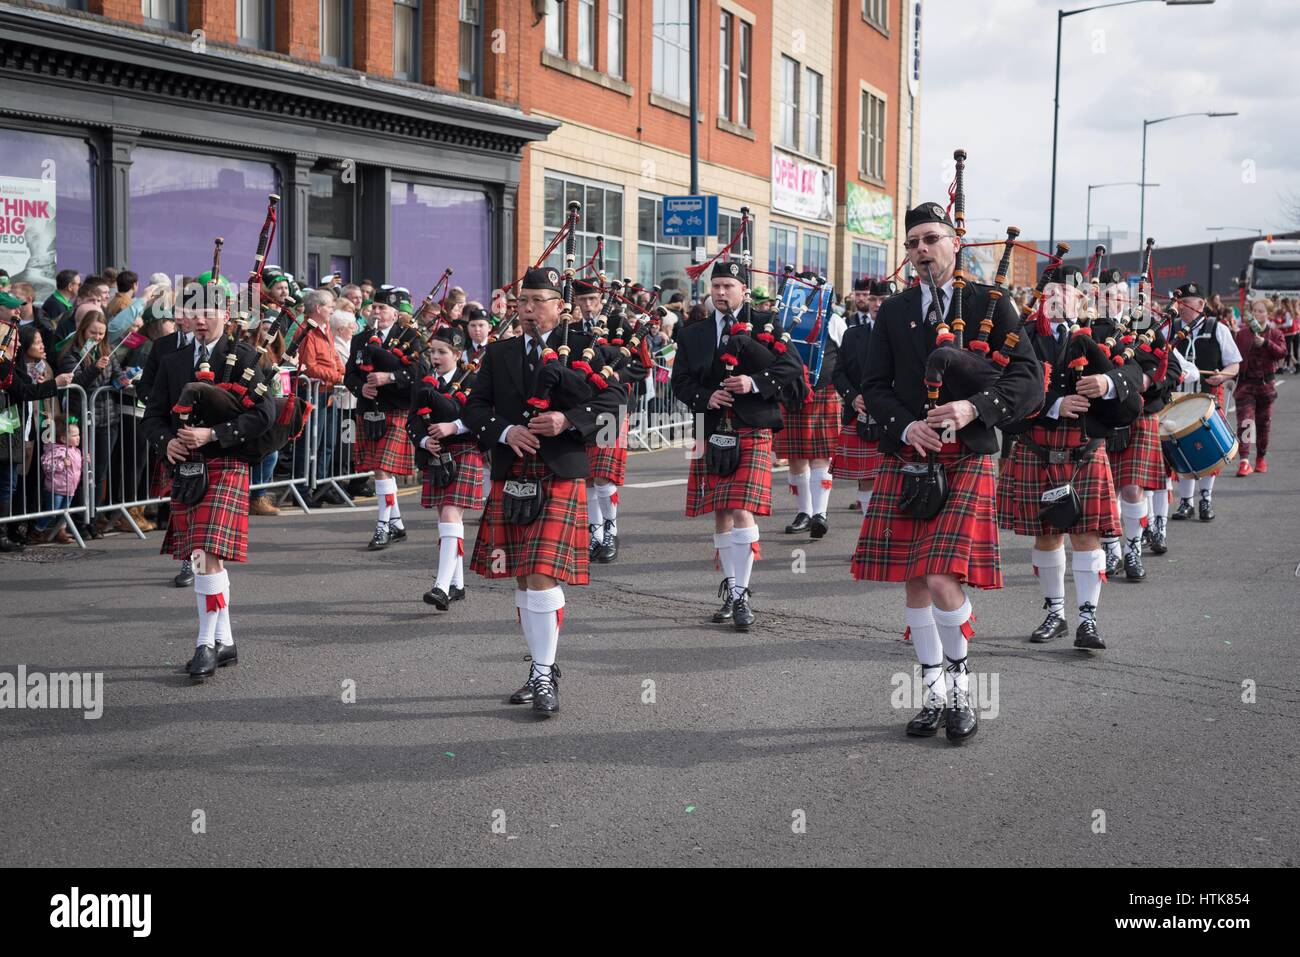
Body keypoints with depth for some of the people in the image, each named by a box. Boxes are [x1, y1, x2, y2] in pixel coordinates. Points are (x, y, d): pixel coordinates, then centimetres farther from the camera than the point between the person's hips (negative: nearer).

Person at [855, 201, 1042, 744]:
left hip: (966, 461, -4)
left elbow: (1028, 381, -4)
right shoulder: (893, 313, 11)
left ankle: (960, 684, 9)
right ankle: (935, 694, 21)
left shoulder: (991, 304, 1)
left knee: (943, 579, -15)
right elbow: (875, 387, 8)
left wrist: (974, 408, -20)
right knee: (914, 582, 7)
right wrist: (906, 426, -11)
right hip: (904, 460, 4)